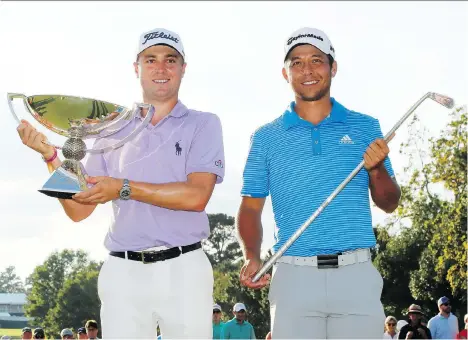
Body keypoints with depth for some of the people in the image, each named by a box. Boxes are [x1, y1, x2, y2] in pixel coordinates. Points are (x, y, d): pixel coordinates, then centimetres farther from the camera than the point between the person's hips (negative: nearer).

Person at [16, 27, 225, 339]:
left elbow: (196, 196, -11)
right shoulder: (113, 132, 13)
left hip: (183, 269, -2)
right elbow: (79, 211, 10)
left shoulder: (203, 124, 5)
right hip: (122, 272, 2)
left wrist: (124, 188, -15)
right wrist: (51, 155, -2)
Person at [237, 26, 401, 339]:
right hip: (294, 275, 0)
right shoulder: (266, 137, 9)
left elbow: (389, 204, 13)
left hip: (356, 274, 1)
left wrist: (376, 169, -8)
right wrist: (252, 258, -6)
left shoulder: (365, 127, 10)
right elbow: (251, 208, 11)